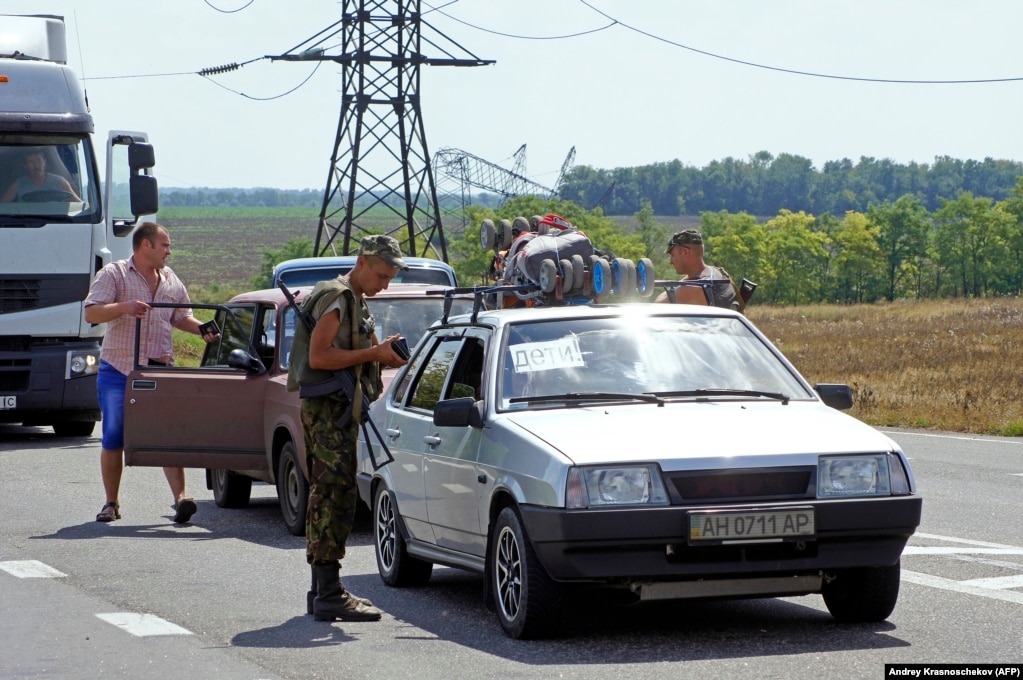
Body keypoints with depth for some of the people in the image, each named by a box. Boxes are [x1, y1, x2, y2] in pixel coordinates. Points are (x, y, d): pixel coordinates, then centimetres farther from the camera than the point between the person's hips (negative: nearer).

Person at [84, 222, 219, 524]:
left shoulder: (172, 282, 15)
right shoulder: (114, 274, -1)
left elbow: (181, 317, 26)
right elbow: (91, 313, -11)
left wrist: (203, 329, 7)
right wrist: (123, 307, -27)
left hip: (160, 370, 3)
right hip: (117, 369, -3)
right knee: (113, 438, 2)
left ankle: (180, 497, -16)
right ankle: (111, 503, 13)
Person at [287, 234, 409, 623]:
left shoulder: (357, 303, 20)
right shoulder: (336, 298, -11)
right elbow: (318, 356, -21)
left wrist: (387, 356, 4)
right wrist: (373, 353, -20)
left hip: (339, 411, 11)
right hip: (327, 407, -11)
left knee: (326, 498, 12)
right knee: (336, 496, -13)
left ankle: (322, 590, 18)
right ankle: (329, 595, -16)